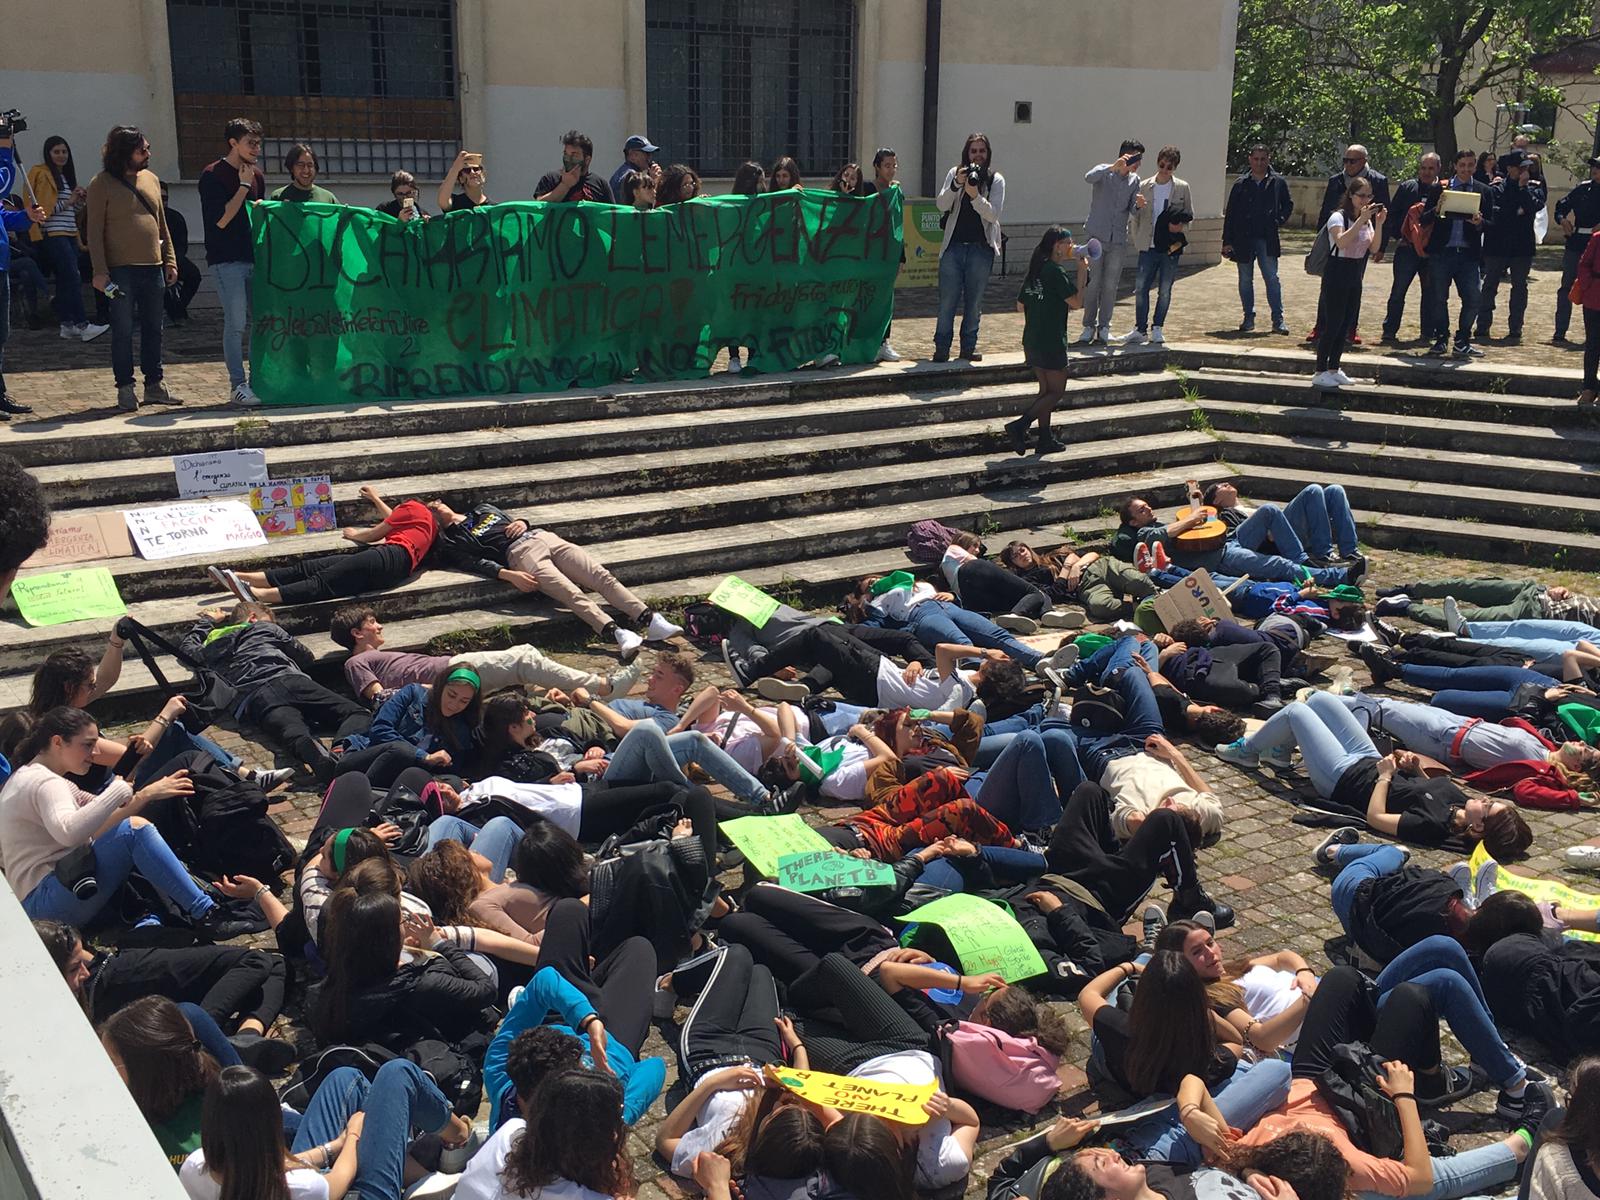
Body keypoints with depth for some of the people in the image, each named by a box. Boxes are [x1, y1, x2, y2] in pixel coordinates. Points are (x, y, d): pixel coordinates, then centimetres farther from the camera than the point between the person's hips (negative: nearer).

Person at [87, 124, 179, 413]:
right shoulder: (102, 184, -4)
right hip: (121, 270, -5)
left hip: (153, 269, 5)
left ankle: (154, 384, 19)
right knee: (123, 331, 0)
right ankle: (125, 389, 6)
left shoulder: (151, 179, 13)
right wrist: (100, 270, -14)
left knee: (153, 329, 10)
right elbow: (95, 231, -7)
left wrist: (170, 260, 11)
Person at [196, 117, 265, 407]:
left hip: (255, 258, 7)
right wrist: (243, 186, -12)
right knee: (236, 323, -9)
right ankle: (237, 385, -4)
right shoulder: (212, 176, -7)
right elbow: (221, 220, -15)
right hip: (227, 261, -6)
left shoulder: (257, 176, 14)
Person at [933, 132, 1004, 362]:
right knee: (948, 299, -2)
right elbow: (941, 205, -5)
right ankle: (941, 348, 4)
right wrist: (957, 185, -20)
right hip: (954, 246, 0)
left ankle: (969, 347, 15)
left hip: (981, 247, 0)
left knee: (974, 300, 6)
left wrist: (975, 196, -21)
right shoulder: (955, 173, 5)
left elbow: (993, 214, -7)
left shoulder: (996, 179, 3)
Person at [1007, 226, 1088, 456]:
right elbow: (1076, 302, -13)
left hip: (1031, 340, 9)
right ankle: (1019, 426, -14)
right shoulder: (1056, 271, -14)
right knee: (1057, 392, -1)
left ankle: (1045, 439, 17)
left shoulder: (1035, 270, 11)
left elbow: (1020, 306, 16)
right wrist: (1082, 273, -6)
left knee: (1046, 390, 16)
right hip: (1051, 341, -9)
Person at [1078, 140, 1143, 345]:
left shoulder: (1135, 180, 10)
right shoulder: (1105, 172, -3)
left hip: (1118, 241, 4)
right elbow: (1088, 177, -27)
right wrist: (1114, 167, -40)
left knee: (1110, 286, 4)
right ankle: (1089, 327, 6)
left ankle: (1104, 328, 11)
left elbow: (1132, 212, 5)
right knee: (1092, 284, -3)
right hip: (1096, 236, -4)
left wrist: (1138, 204, -18)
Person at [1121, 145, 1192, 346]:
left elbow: (1189, 215, 8)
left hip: (1171, 247, -1)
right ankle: (1140, 330, 6)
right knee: (1141, 288, -1)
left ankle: (1157, 329, 13)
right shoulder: (1144, 187, 6)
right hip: (1148, 246, 1)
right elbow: (1136, 215, 10)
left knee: (1165, 290, 4)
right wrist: (1137, 239, -1)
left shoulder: (1182, 187, 4)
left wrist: (1180, 225, -11)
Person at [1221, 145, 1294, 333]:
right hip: (1243, 239, 2)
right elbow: (1230, 214, 5)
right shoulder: (1241, 184, 5)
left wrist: (1280, 220, -3)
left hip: (1267, 240, -2)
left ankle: (1278, 320, -3)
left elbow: (1288, 204, 16)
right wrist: (1227, 241, 0)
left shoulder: (1278, 182, 5)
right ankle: (1248, 318, 17)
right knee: (1245, 280, 8)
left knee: (1272, 278, -5)